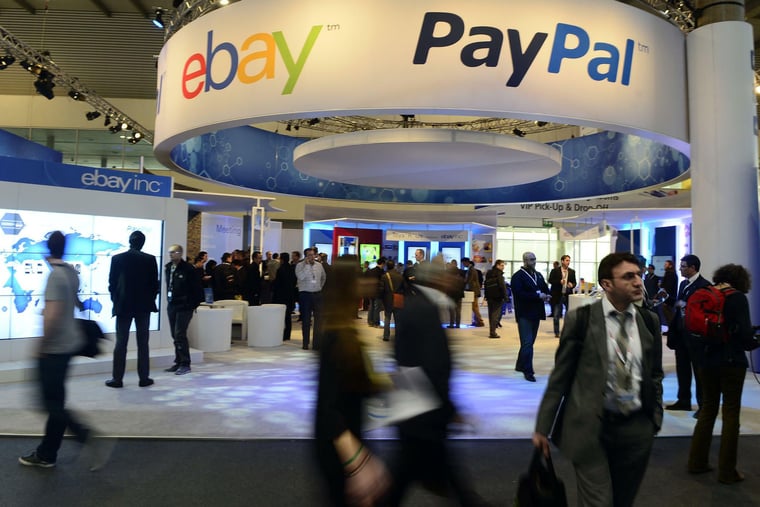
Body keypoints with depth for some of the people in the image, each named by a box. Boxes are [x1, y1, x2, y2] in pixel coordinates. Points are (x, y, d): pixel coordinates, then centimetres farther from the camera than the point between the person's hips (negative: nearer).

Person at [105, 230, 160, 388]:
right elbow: (155, 283, -2)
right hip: (144, 306, 0)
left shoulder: (117, 258, -3)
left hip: (123, 305, 0)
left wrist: (116, 301, 14)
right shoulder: (150, 259, -5)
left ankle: (117, 378, 7)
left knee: (120, 343, 6)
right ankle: (144, 378, 9)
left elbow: (112, 283, 0)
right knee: (143, 343, 5)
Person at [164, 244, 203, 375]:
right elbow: (168, 285, 17)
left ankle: (185, 364, 0)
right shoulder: (167, 267, 7)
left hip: (184, 307, -7)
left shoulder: (188, 269, -12)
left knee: (180, 335, -9)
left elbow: (198, 288, -10)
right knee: (175, 335, 11)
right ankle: (178, 362, 21)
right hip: (171, 306, 7)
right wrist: (169, 300, 11)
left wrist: (193, 304, -8)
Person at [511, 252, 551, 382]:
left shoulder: (538, 275, 15)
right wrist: (538, 296, -21)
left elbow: (546, 289, 18)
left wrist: (546, 296, -6)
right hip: (525, 314, -7)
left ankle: (520, 365, 28)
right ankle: (528, 371, -5)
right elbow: (519, 294, -20)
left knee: (529, 342, 14)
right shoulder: (518, 276, -9)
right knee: (527, 343, -9)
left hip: (536, 313, 8)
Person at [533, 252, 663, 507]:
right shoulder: (580, 319, -8)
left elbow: (655, 374, 14)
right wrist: (542, 428, -5)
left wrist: (656, 419, 10)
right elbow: (560, 377, -5)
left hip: (636, 429, 4)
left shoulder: (649, 320, 4)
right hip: (590, 428, -4)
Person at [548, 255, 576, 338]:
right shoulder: (555, 271, -4)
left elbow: (574, 282, 9)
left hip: (568, 295, 3)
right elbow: (550, 281, -6)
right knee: (556, 315, 4)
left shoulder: (572, 271, 6)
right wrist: (559, 282, -20)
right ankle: (556, 333, 14)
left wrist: (572, 285, -13)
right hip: (557, 295, -3)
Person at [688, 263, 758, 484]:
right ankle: (727, 470, 11)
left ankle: (697, 462, 21)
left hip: (706, 360, 5)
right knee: (731, 413, 5)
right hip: (731, 361, -5)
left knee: (708, 408, 16)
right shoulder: (738, 298, -10)